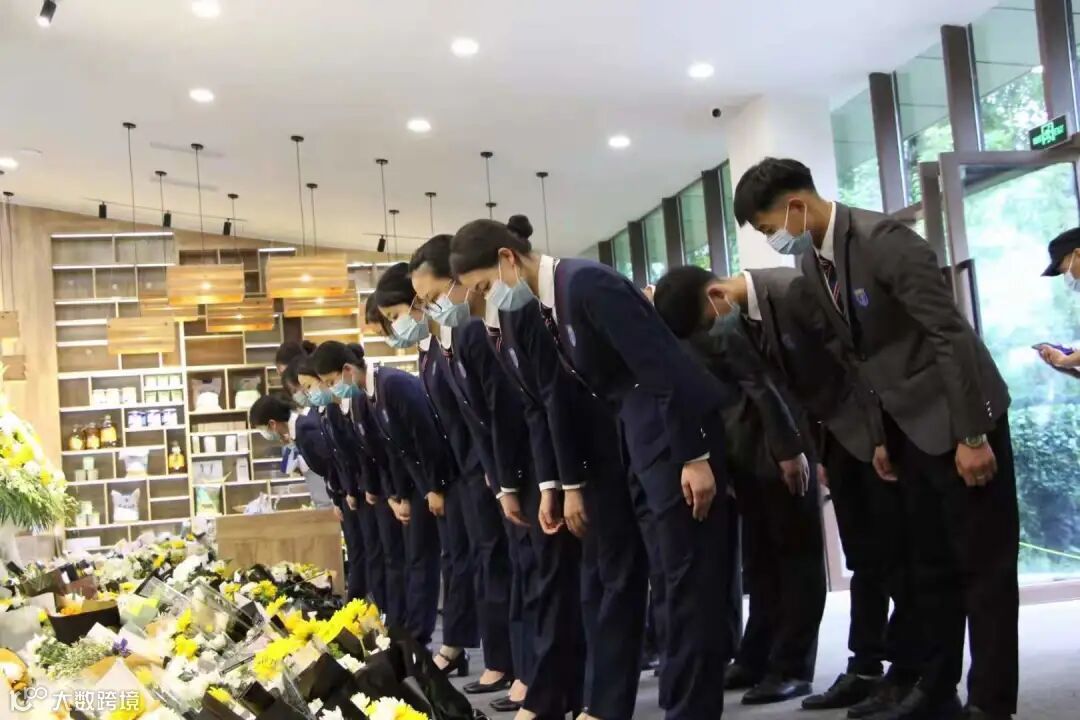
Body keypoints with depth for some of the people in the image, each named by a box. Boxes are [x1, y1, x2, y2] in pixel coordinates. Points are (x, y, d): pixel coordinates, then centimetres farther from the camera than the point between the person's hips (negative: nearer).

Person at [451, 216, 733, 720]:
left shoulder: (587, 283, -20)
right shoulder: (526, 311, 7)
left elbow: (662, 366, -22)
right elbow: (558, 395, 13)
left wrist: (695, 457, -21)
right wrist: (572, 482, 14)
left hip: (680, 429, -9)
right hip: (633, 434, 9)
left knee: (689, 573, -4)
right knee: (622, 565, 13)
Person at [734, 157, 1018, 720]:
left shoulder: (884, 239, -21)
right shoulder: (812, 262, 4)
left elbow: (949, 333, -21)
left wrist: (971, 435, -20)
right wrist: (881, 435, 12)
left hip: (958, 418, -8)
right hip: (910, 427, 8)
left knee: (984, 565, 1)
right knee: (930, 566, 14)